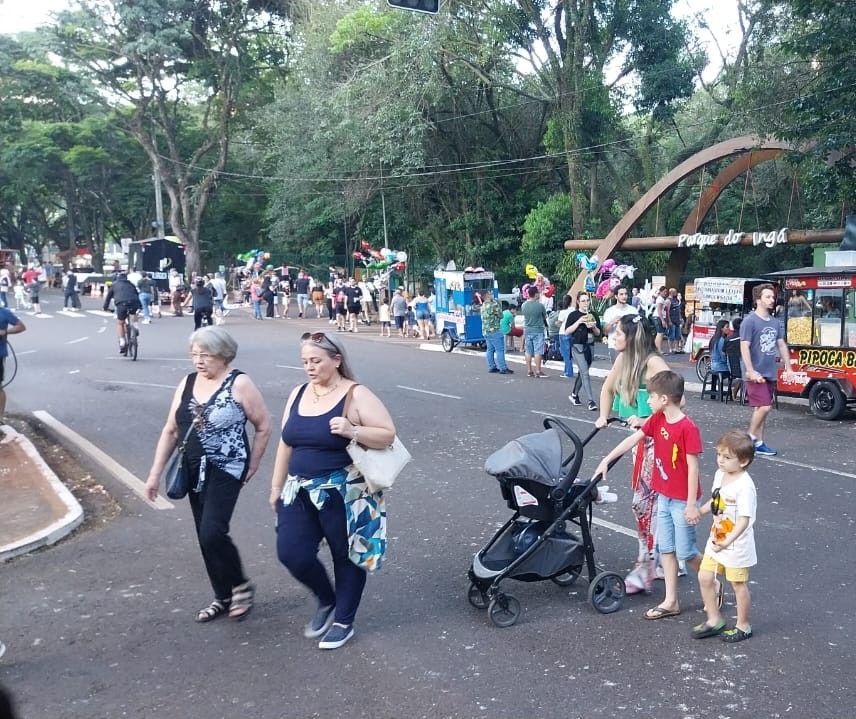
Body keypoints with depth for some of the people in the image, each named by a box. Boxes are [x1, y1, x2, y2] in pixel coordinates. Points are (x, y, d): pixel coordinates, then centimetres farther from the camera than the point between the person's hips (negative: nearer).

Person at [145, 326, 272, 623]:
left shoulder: (239, 384, -11)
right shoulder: (187, 383, 6)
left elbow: (264, 426, -5)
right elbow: (170, 431, 10)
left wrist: (252, 464, -1)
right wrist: (155, 473, 7)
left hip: (226, 469, -6)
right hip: (194, 472, 7)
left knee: (212, 532, -17)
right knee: (205, 537, 11)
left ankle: (241, 585, 7)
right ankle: (224, 597, 27)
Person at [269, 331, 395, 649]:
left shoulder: (356, 395, -10)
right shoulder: (298, 394, 7)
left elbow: (388, 434, -12)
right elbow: (286, 444, 13)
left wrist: (352, 431, -27)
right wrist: (277, 486, 13)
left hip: (343, 494, -5)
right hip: (301, 491, 5)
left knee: (346, 556, 8)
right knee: (291, 553, 1)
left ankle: (344, 621, 29)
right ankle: (327, 601, 29)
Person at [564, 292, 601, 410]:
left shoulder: (594, 315, 10)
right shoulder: (574, 315, -1)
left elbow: (598, 333, 13)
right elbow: (567, 331, -7)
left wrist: (594, 327, -9)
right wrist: (579, 322, -14)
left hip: (590, 346, 5)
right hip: (578, 346, -5)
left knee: (581, 372, 15)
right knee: (585, 373, -13)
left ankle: (574, 395, 33)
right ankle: (591, 401, -18)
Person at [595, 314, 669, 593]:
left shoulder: (653, 362, -19)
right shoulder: (623, 359, 6)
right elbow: (608, 388, 20)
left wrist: (647, 421, -26)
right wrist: (603, 417, 9)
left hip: (657, 437, -8)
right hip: (640, 436, 9)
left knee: (644, 501, -8)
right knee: (651, 499, 15)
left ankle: (646, 568, 1)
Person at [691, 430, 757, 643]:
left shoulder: (745, 486, -26)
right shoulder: (720, 474, 0)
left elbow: (745, 520, -30)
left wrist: (727, 542, -39)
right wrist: (699, 511, 25)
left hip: (737, 545, -8)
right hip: (716, 540, 8)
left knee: (739, 584, 9)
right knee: (705, 577, 10)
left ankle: (743, 626, 28)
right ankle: (714, 620, 26)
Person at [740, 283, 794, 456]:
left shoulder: (775, 322, 12)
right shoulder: (750, 321, -10)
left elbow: (781, 345, 18)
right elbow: (744, 347, -14)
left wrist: (788, 368, 14)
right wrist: (751, 371, -20)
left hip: (770, 374, 7)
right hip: (756, 374, -7)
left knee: (762, 409, 10)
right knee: (764, 407, -14)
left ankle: (758, 443, 17)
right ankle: (750, 438, 4)